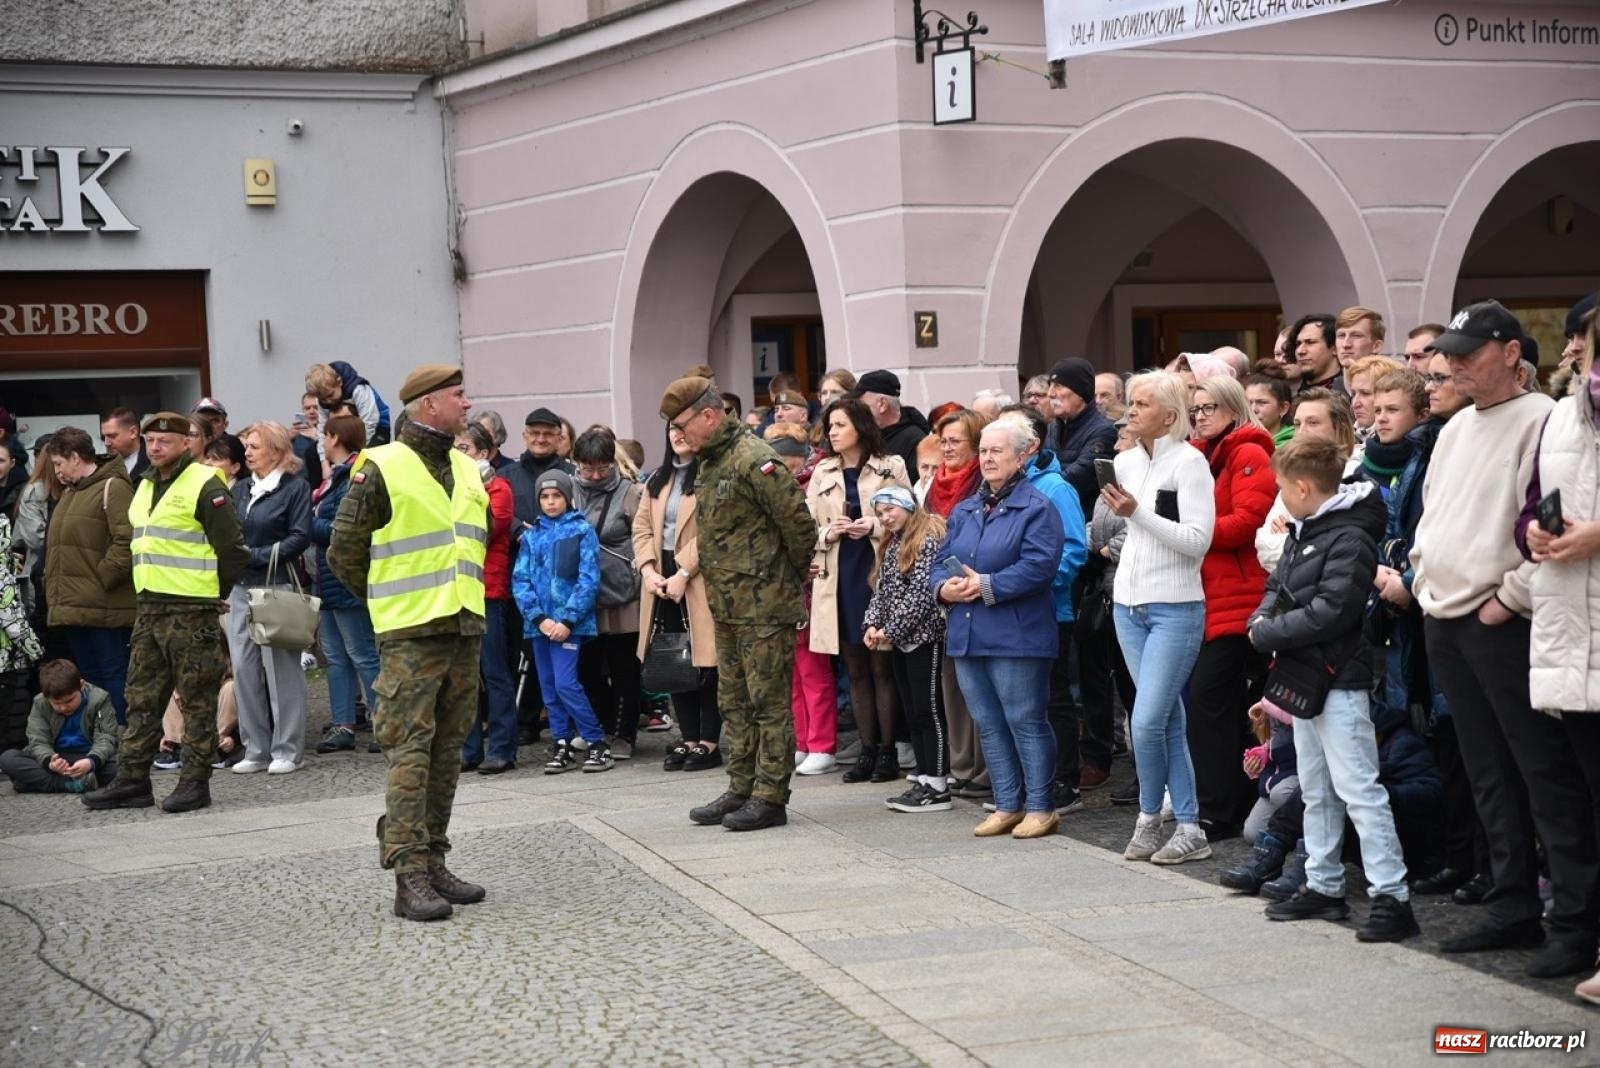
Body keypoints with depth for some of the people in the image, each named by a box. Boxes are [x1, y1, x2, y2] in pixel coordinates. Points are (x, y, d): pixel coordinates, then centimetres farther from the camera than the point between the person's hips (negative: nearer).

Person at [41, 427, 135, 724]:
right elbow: (57, 546, 28)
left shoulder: (113, 488, -11)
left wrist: (102, 579, -18)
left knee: (113, 674, -6)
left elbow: (128, 540, -21)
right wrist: (53, 584, 16)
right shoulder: (70, 492, 20)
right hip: (72, 606, 9)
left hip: (103, 607, -9)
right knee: (87, 675, 13)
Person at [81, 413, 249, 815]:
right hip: (148, 609, 8)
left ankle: (195, 781, 5)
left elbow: (233, 549, -13)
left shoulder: (204, 486, -11)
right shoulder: (145, 486, 15)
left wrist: (211, 593, -5)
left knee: (197, 700, -1)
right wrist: (146, 593, 17)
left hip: (191, 612, -8)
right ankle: (132, 779, 14)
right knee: (141, 698, 9)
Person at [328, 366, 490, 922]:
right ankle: (409, 875, -9)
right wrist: (391, 601, 4)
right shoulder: (381, 469, -9)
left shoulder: (467, 470, 14)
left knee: (447, 752, 10)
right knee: (409, 752, -8)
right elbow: (344, 552, -5)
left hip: (464, 630, 7)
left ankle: (433, 862, 18)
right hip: (409, 637, -7)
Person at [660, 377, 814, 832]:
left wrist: (791, 575, -5)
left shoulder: (753, 461, -18)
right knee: (735, 703, 15)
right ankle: (741, 790, 24)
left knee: (769, 702, -2)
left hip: (765, 607, -10)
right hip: (727, 607, 10)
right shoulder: (710, 466, 13)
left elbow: (798, 521, -19)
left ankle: (770, 797, 3)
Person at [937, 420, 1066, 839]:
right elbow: (943, 562, 14)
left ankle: (1041, 808, 6)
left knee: (1025, 722, -3)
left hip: (1016, 637, -7)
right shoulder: (965, 510, 16)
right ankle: (1007, 805, 19)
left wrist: (987, 586, -20)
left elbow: (1038, 567, -18)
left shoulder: (1037, 509, -6)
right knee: (988, 724, 11)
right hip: (967, 636, 7)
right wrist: (944, 587, -8)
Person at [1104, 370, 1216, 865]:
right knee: (1170, 722, 9)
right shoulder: (1126, 461, 11)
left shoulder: (1189, 462, -10)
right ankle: (1189, 827, 13)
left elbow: (1198, 540, -17)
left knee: (1147, 721, -11)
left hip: (1175, 609, -7)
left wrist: (1138, 513, -20)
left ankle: (1150, 816, 7)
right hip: (1129, 604, 7)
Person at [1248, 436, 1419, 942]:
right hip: (1304, 675, 10)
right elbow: (1277, 586, 18)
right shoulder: (1304, 531, 12)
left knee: (1358, 788, -11)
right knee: (1316, 789, 16)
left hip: (1339, 677, -10)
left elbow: (1330, 611, -25)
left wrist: (1268, 634, -16)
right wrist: (1263, 617, -4)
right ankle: (1323, 885, 25)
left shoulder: (1350, 538, -18)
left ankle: (1392, 896, -10)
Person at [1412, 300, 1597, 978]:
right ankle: (1514, 908, 21)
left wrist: (1511, 597, -17)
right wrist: (1425, 579, 13)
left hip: (1503, 624, -9)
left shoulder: (1540, 420, -10)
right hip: (1445, 621, 9)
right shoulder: (1455, 430, 17)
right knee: (1490, 776, 13)